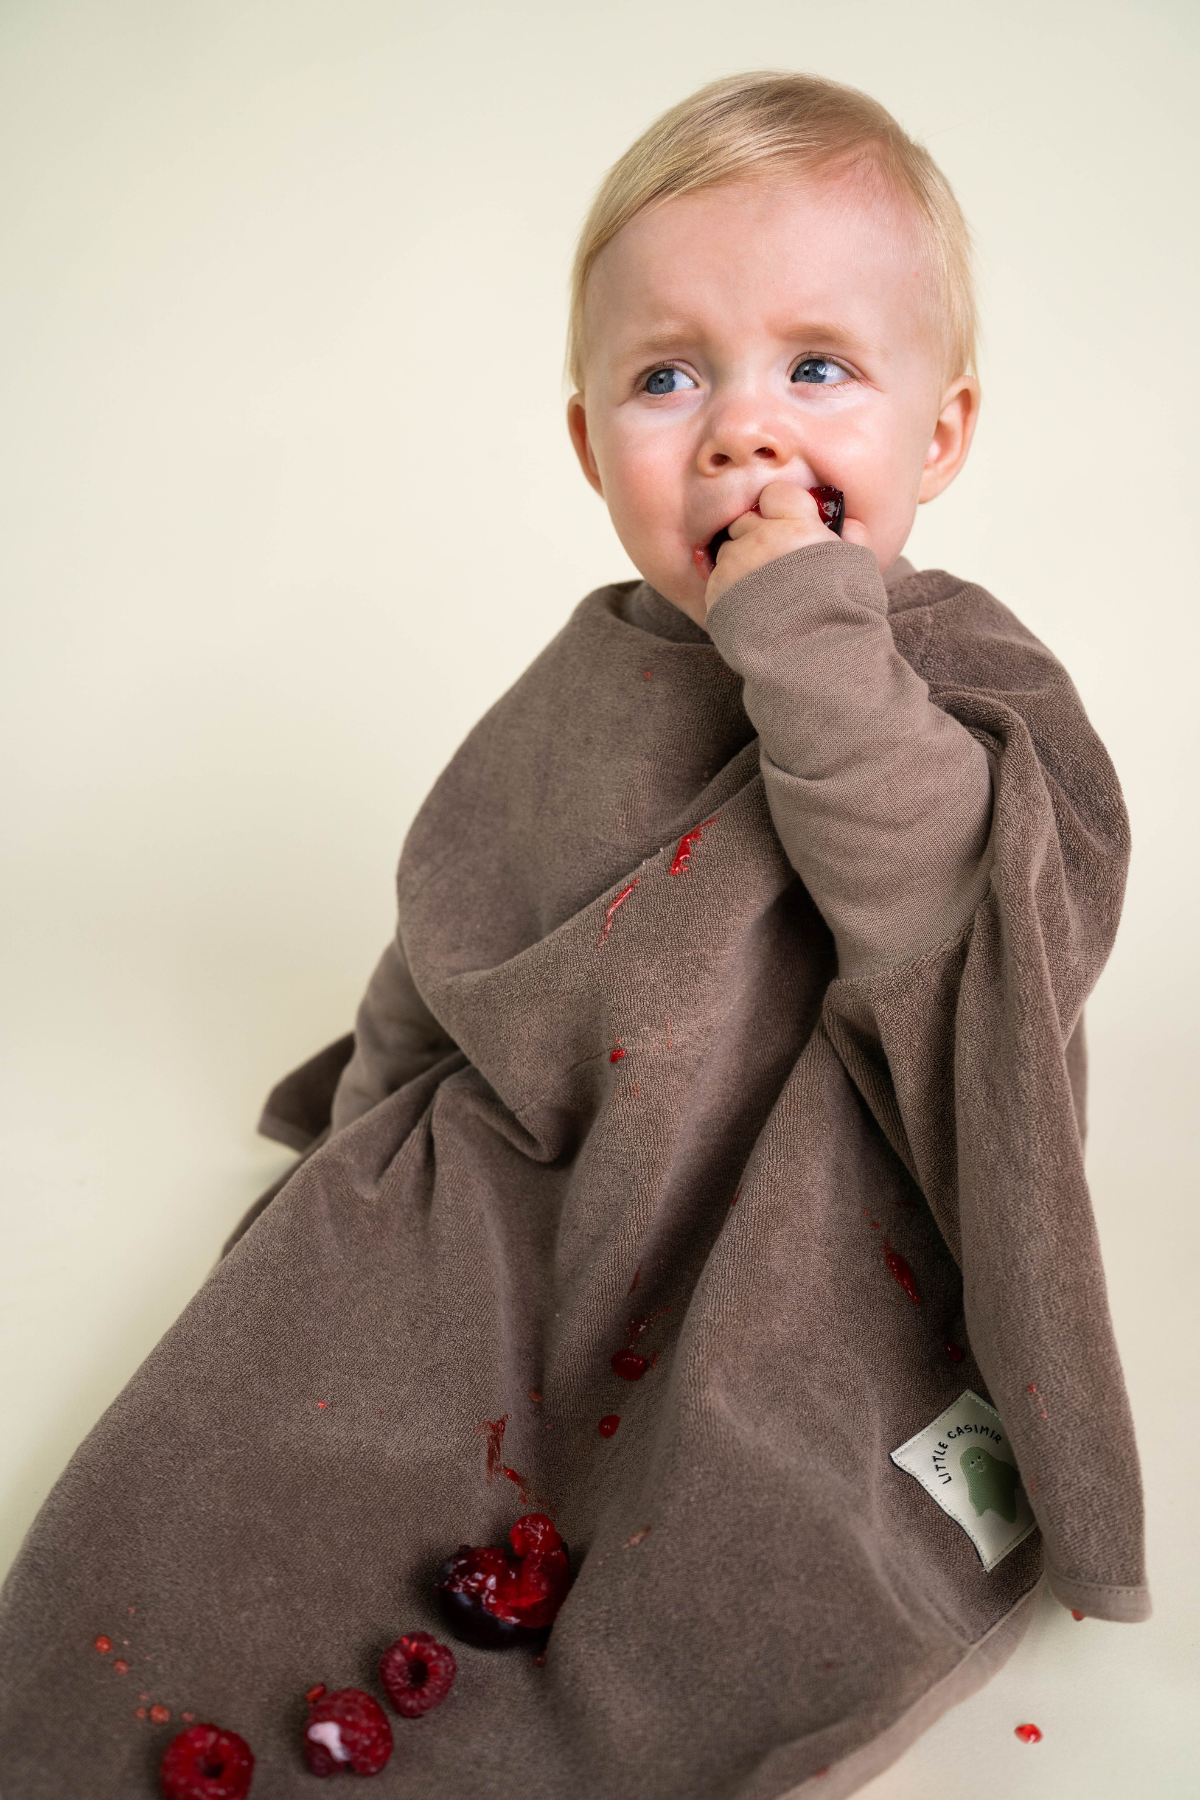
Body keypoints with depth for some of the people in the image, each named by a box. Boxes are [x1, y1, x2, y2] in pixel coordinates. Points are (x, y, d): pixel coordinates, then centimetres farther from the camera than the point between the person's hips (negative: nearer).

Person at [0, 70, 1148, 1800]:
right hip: (514, 1208, 4)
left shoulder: (962, 674, -7)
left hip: (812, 1254, -3)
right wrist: (376, 1130, 13)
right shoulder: (585, 683, 6)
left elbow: (986, 924, -27)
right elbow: (446, 945, 17)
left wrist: (815, 642, -29)